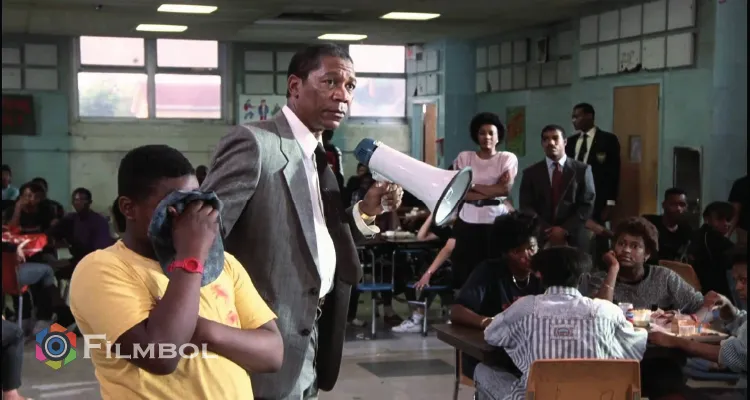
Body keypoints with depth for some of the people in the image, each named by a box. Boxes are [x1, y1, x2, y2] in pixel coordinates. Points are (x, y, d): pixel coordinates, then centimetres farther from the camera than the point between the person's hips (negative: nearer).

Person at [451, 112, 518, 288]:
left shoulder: (508, 158, 6)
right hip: (468, 221, 1)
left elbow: (505, 190, -6)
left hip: (496, 221, -1)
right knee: (464, 272, -1)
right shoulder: (464, 157, 8)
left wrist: (473, 185, -3)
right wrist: (492, 191, -9)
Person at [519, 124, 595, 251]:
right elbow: (526, 206, 2)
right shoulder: (531, 173, 9)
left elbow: (587, 205, 1)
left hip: (573, 239, 0)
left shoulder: (582, 170, 7)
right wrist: (546, 231, -12)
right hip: (541, 238, 0)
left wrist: (565, 229, -11)